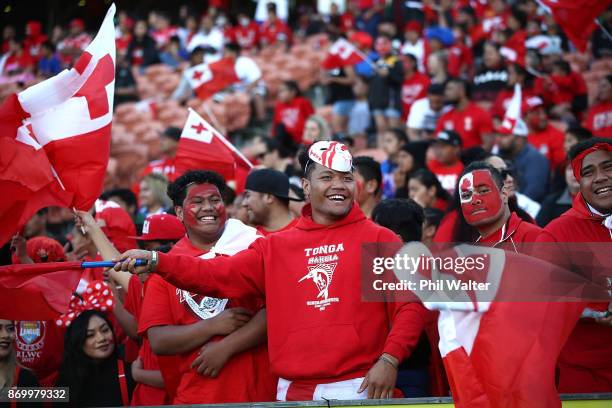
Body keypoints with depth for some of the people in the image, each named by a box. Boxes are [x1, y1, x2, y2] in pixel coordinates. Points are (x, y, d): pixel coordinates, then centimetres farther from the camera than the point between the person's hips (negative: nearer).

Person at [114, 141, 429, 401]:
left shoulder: (379, 240, 4)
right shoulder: (275, 248, 14)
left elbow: (411, 304, -1)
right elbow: (217, 275, 6)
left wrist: (389, 359, -13)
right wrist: (155, 261, -7)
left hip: (358, 389, -3)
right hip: (292, 392, 3)